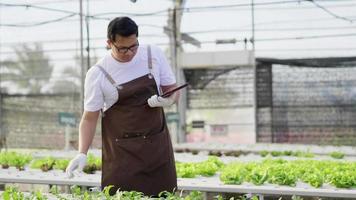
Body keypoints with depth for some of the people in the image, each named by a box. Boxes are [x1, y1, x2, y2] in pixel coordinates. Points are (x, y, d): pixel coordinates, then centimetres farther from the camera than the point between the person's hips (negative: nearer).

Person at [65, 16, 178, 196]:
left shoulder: (154, 55, -1)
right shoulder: (97, 73, -9)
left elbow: (172, 90, 8)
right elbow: (90, 118, -5)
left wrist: (168, 100, -15)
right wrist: (82, 153, -17)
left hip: (157, 145, 3)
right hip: (121, 151, -2)